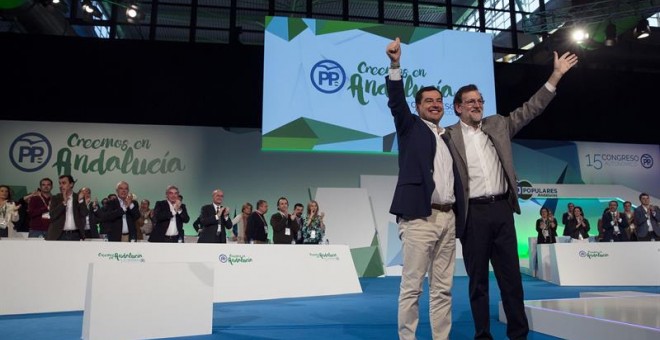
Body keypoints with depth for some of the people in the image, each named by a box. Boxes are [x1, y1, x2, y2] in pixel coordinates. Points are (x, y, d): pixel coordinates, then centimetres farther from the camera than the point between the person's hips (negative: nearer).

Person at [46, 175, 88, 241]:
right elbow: (52, 215, -9)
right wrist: (64, 202, -14)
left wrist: (80, 200, -15)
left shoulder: (78, 198, 5)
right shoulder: (55, 198, 5)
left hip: (75, 235, 0)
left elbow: (84, 214, -5)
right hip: (59, 235, 0)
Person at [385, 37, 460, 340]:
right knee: (411, 287, -3)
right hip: (419, 217, -6)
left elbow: (452, 175, 22)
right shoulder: (411, 127, 7)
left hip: (448, 218, 6)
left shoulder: (448, 137, 20)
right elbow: (396, 101, -9)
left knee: (442, 288, 10)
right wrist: (395, 64, -21)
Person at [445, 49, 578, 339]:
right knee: (478, 279, 6)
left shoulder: (498, 125, 13)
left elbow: (529, 109, 15)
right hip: (473, 213, -4)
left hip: (502, 209, 4)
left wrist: (556, 75, 12)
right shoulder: (449, 136, -1)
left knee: (511, 276, 10)